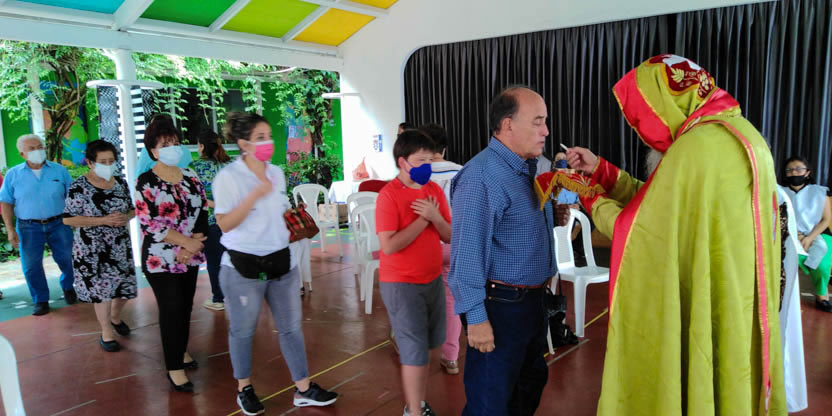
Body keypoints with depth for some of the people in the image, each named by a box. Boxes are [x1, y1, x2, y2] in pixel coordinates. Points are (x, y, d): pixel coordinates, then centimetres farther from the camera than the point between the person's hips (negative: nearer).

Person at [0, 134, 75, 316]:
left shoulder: (59, 170, 0)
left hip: (59, 224, 0)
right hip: (29, 227, 0)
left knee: (67, 259, 11)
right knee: (31, 265, 4)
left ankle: (68, 288, 37)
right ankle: (41, 301, 19)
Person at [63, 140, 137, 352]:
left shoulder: (121, 183, 3)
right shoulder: (79, 188, -12)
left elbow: (132, 210, 12)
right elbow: (68, 219, -14)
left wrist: (125, 217, -12)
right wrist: (103, 220, -21)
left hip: (120, 245, 5)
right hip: (92, 248, -5)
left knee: (124, 286, 11)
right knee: (102, 289, 1)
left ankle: (115, 317, 41)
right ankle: (107, 332, 19)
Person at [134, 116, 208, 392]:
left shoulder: (190, 177, 6)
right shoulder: (146, 182, -8)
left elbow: (202, 213, 4)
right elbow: (149, 223, -15)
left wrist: (191, 247, -10)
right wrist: (187, 242, -17)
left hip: (190, 257, 5)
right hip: (161, 259, -5)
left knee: (186, 307, 14)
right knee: (171, 310, -3)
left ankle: (181, 351, 34)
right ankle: (175, 367, 9)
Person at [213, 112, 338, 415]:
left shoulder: (277, 173, 7)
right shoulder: (228, 177, -12)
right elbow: (225, 224, -19)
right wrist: (254, 195, -26)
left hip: (282, 260, 6)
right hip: (243, 266, -5)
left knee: (291, 327, 11)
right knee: (243, 331, 11)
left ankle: (303, 389, 23)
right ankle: (244, 388, 32)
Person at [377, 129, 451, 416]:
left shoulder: (435, 190, 3)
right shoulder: (389, 195, -16)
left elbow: (450, 236, 3)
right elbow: (388, 246, -23)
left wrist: (435, 217, -16)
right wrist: (422, 219, -20)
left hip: (432, 279, 6)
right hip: (401, 284, -6)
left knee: (424, 346, 16)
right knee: (415, 351, 0)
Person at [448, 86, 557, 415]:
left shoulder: (530, 168, 8)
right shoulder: (482, 175, -21)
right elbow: (467, 251, -24)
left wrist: (559, 211, 8)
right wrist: (476, 317, -23)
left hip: (532, 300, 9)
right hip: (500, 305, -9)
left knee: (531, 384, 24)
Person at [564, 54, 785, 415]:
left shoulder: (699, 146, -21)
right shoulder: (735, 134, 10)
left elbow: (640, 232, -16)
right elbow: (664, 203, 12)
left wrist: (591, 198, 0)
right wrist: (600, 170, 11)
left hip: (696, 317, -9)